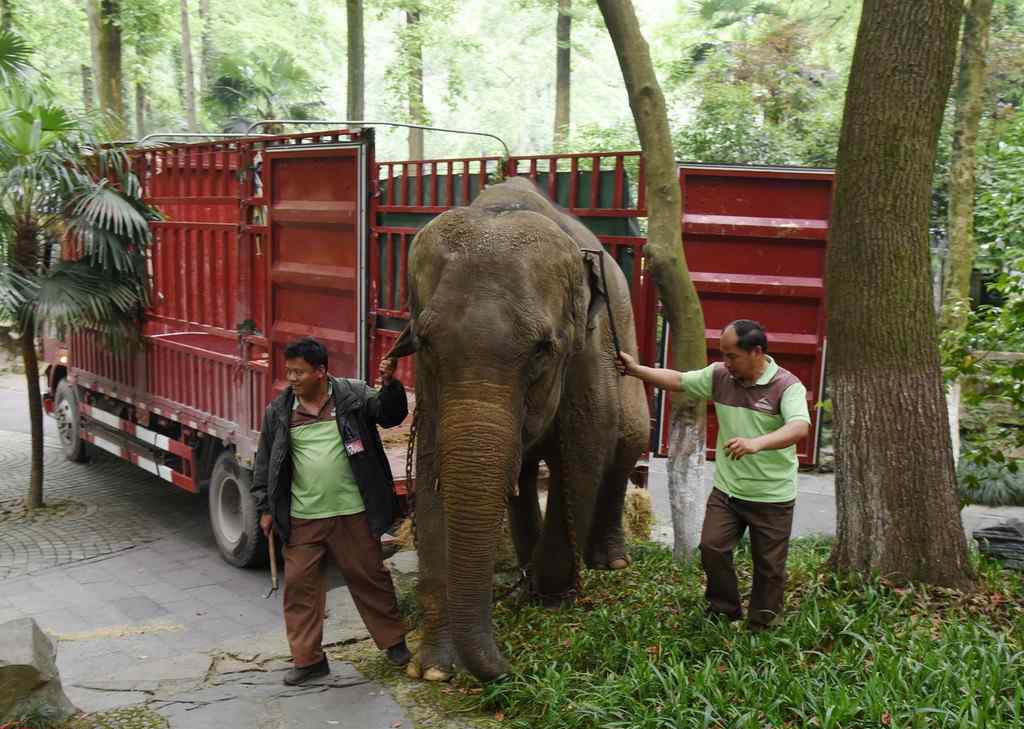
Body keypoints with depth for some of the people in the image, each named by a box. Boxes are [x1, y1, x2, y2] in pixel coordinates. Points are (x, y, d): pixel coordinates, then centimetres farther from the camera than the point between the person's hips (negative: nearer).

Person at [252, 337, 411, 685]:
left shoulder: (354, 395, -2)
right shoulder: (279, 411, 4)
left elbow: (390, 414, -5)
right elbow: (265, 461, 10)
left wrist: (389, 385, -24)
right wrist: (265, 508, 10)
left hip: (353, 512, -2)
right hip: (302, 519, 2)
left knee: (369, 577, 8)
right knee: (299, 584, 5)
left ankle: (393, 641, 26)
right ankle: (308, 659, 17)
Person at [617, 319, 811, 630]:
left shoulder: (787, 386, -17)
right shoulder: (719, 375, 0)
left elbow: (799, 427, -33)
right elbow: (678, 380, 12)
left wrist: (757, 443, -49)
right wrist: (636, 370, 4)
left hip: (772, 497, -4)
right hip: (726, 489, 4)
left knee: (769, 565, 6)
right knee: (712, 547, -3)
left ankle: (761, 625, 26)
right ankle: (724, 611, 19)